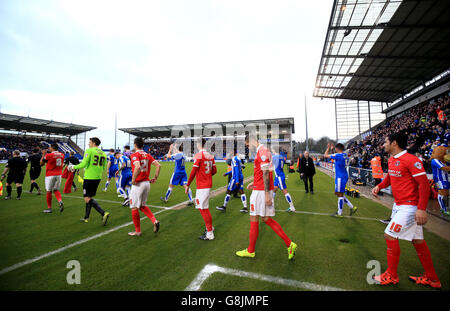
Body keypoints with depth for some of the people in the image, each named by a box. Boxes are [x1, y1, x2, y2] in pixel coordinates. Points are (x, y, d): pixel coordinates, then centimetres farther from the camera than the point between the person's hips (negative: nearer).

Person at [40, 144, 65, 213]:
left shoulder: (48, 155, -12)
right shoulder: (62, 155, 2)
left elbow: (41, 163, 1)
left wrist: (43, 154, 10)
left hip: (50, 175, -4)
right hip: (59, 175, 5)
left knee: (49, 191, 8)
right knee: (56, 190, 16)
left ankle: (49, 208, 16)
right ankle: (60, 201, -9)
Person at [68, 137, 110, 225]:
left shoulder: (89, 151, -9)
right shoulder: (103, 153, 10)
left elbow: (83, 164, -14)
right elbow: (103, 167, 13)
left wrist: (74, 167, 3)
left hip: (89, 178, -7)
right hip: (98, 178, 7)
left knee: (87, 198, -4)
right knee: (89, 197, 19)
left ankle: (103, 213, -18)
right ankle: (86, 217, 29)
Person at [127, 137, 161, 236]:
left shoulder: (135, 155, -11)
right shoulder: (148, 155, 9)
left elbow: (137, 167, -30)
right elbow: (158, 165, 1)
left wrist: (133, 179, -19)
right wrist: (155, 178, 6)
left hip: (138, 184, -7)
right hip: (147, 183, 7)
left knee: (134, 208, 8)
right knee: (142, 205, 22)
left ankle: (137, 231, 19)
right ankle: (155, 221, 7)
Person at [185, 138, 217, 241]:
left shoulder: (198, 155, -13)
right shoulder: (210, 155, 9)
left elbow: (193, 172, -14)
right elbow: (214, 171, 11)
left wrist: (187, 185, -6)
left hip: (202, 186, -8)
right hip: (208, 184, 8)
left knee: (204, 208, 0)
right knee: (203, 207, 21)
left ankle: (210, 234, 8)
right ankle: (209, 227, 33)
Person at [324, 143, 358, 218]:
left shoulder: (337, 155, -18)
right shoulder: (344, 155, 8)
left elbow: (325, 155, -10)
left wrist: (328, 148, 4)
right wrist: (333, 148, 26)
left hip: (340, 177, -9)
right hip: (343, 176, 9)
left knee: (340, 194, -1)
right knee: (339, 194, 18)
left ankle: (339, 213, 8)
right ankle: (352, 207, 20)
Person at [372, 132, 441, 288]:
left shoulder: (411, 160, -18)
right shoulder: (391, 160, 8)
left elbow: (424, 184, -20)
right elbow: (390, 177, 22)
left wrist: (421, 209, -24)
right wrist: (379, 186, 3)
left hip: (410, 207, -9)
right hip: (398, 205, 9)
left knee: (390, 235, -5)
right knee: (417, 241, 17)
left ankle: (391, 276, 13)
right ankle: (431, 278, 32)